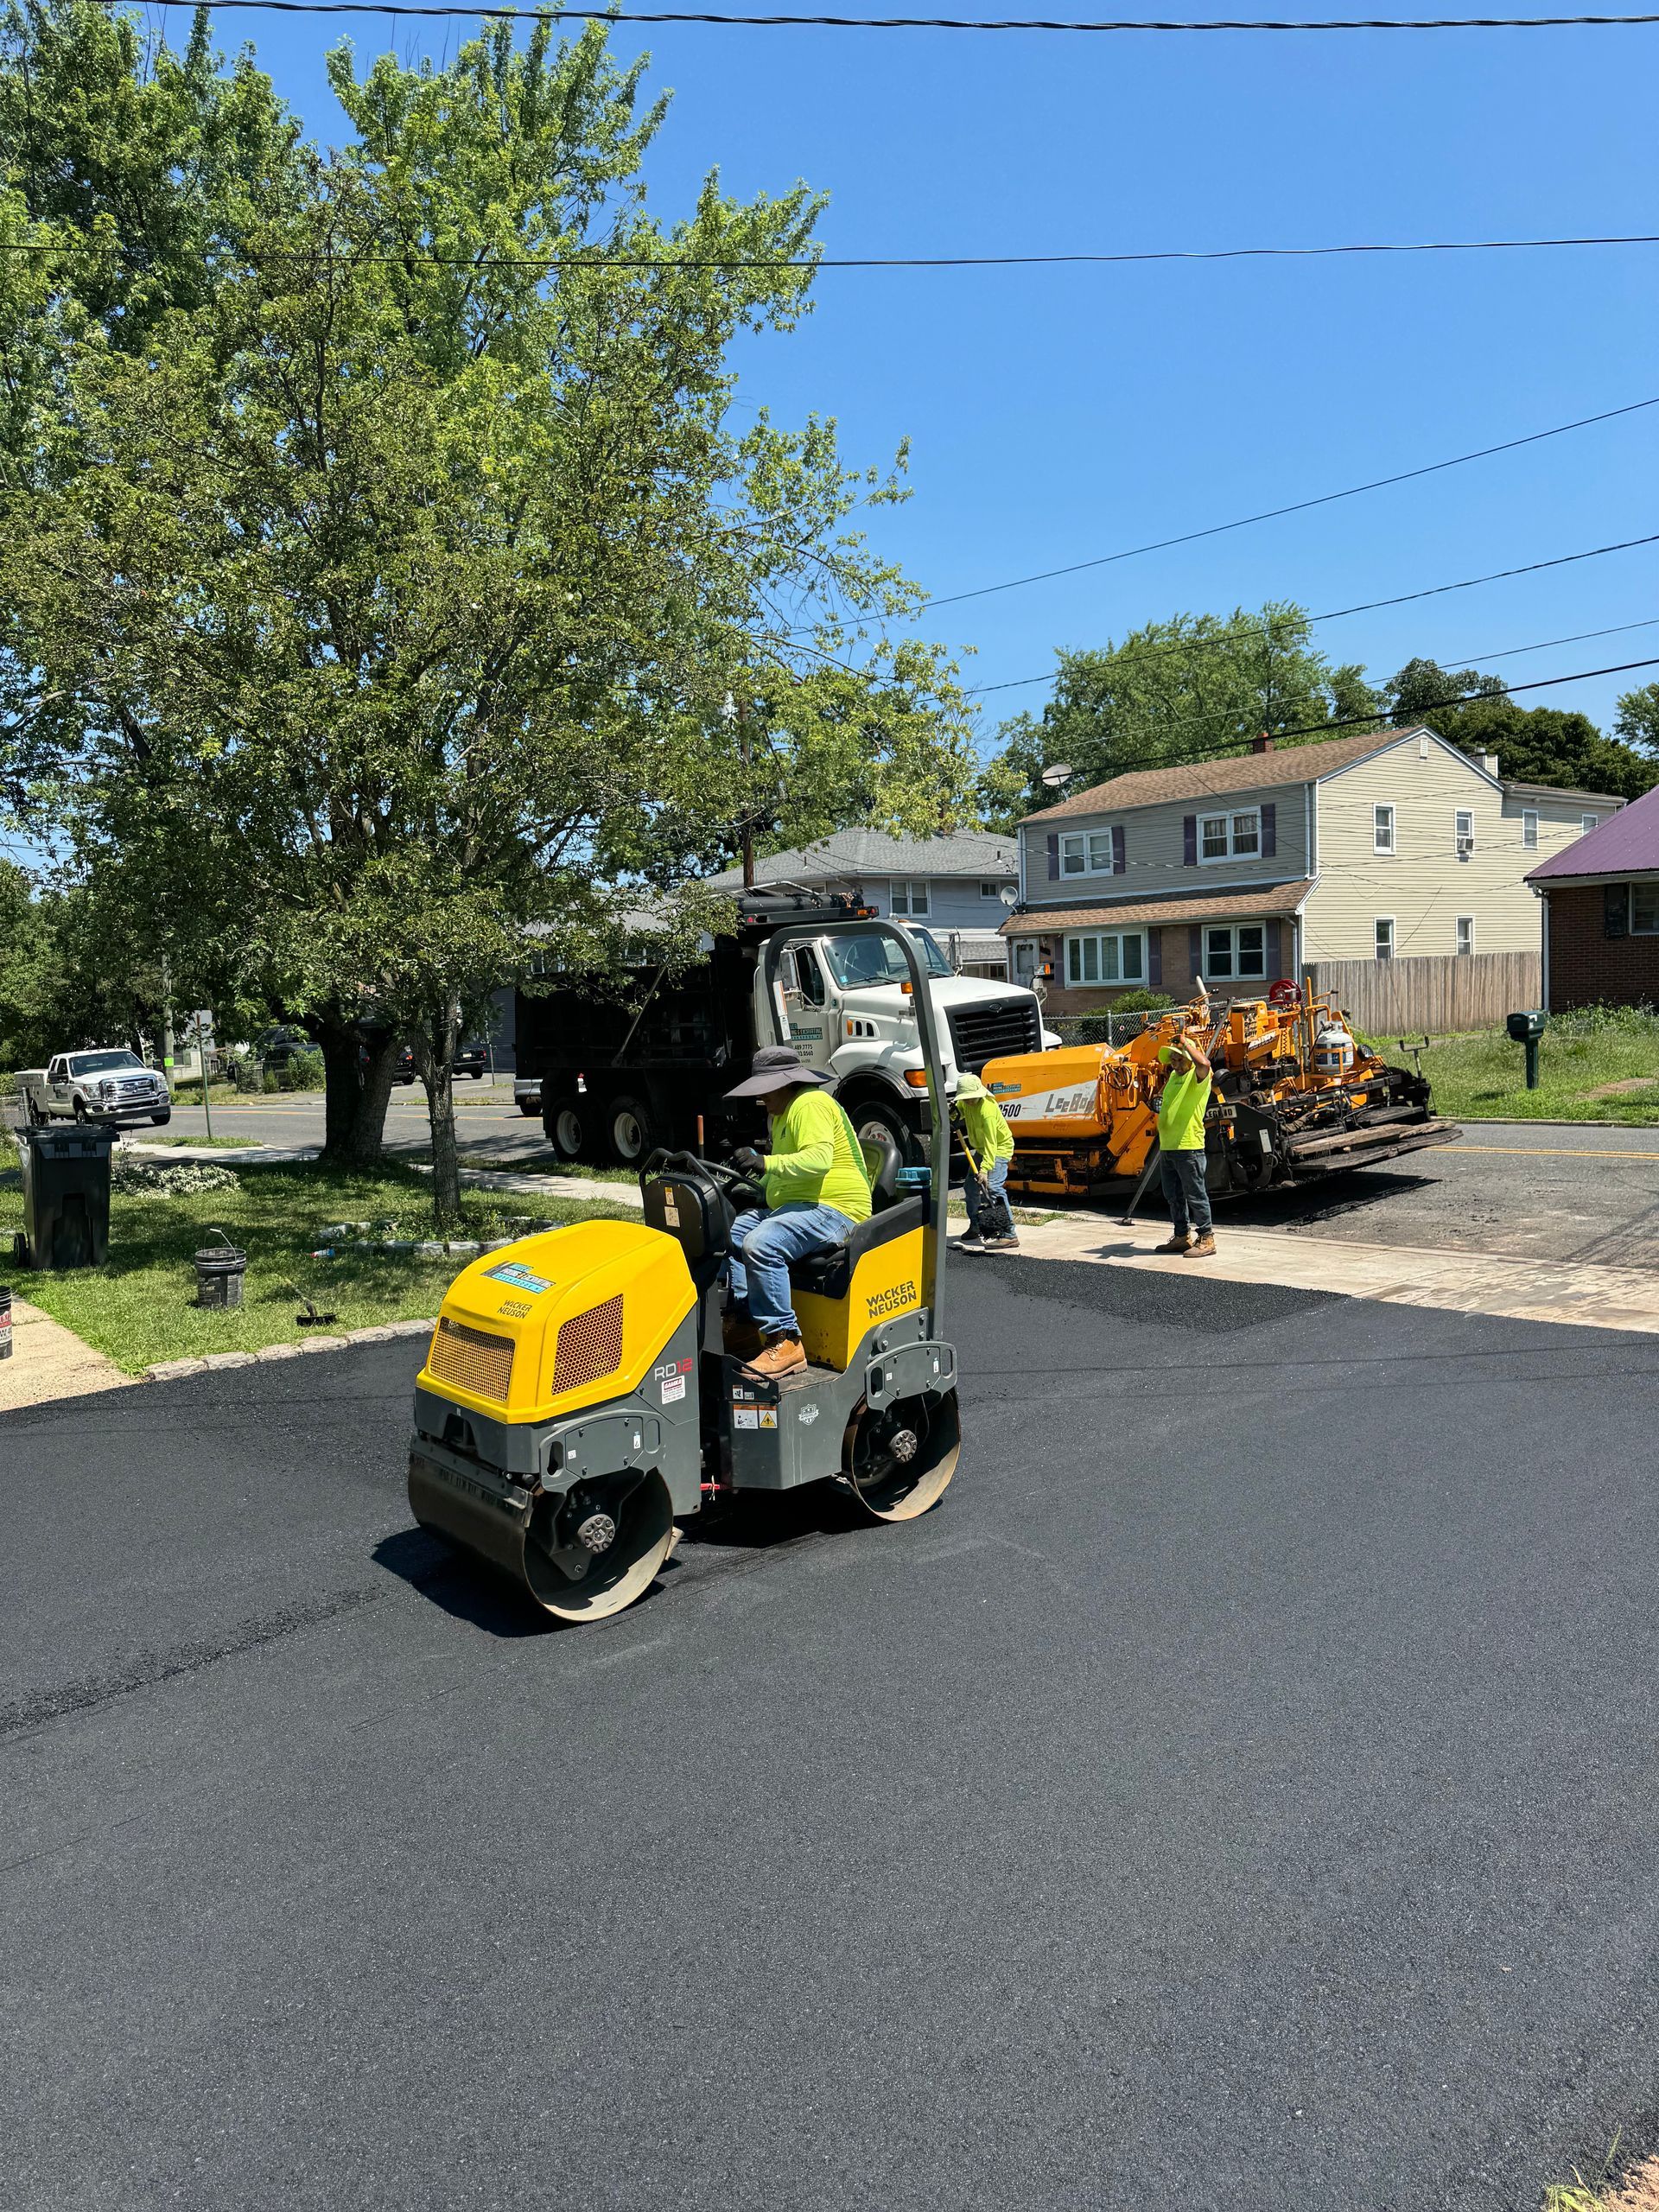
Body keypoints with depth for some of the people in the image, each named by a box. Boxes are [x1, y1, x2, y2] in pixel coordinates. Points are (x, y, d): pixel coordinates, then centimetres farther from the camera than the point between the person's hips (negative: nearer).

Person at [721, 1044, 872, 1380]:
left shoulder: (810, 1105, -12)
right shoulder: (783, 1113, 23)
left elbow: (819, 1158, -28)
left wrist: (765, 1162, -34)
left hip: (835, 1210, -11)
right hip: (792, 1206, 11)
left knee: (760, 1244, -32)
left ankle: (784, 1341, -28)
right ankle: (742, 1321, 1)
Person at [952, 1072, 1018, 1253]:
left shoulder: (987, 1110, -31)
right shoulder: (966, 1103, -7)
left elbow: (990, 1143, -33)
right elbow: (959, 1113, 16)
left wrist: (985, 1169, -39)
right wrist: (953, 1113, -10)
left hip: (999, 1148, -9)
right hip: (980, 1148, 9)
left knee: (993, 1187, -23)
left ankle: (1009, 1235, -27)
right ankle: (975, 1228, 29)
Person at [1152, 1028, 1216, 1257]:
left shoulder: (1197, 1075, -8)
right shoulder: (1175, 1076, 18)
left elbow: (1204, 1063, -33)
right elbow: (1163, 1099, 36)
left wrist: (1186, 1042, -20)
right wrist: (1166, 1077, 20)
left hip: (1188, 1146, -9)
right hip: (1168, 1146, 9)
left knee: (1195, 1194, -4)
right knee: (1173, 1195, 16)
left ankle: (1206, 1238, 3)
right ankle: (1182, 1236, 26)